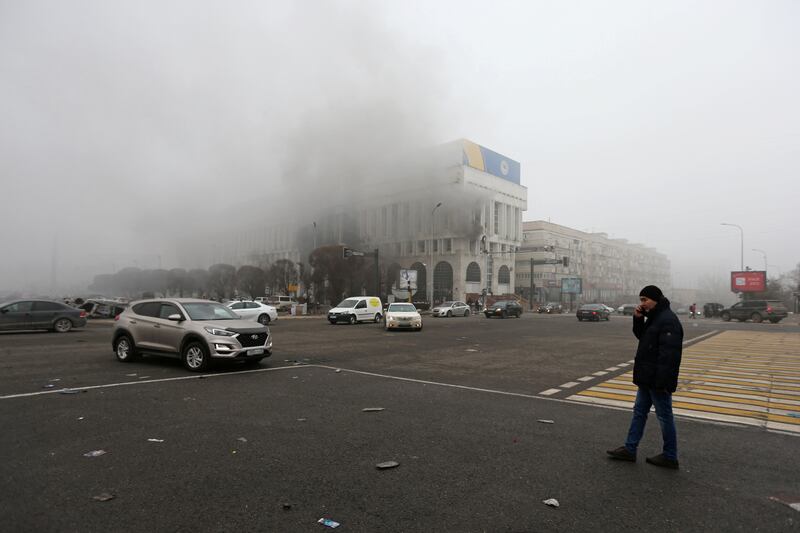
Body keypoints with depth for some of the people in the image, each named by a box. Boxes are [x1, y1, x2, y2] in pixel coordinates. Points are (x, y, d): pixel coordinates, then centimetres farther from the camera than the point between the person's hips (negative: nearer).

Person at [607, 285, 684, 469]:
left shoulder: (668, 320, -20)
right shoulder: (653, 317, 12)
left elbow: (668, 354, -25)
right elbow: (641, 336, 21)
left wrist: (661, 381, -27)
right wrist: (638, 319, 4)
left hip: (658, 380, -10)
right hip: (647, 378, 10)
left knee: (664, 416, 3)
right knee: (639, 412, 14)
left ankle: (670, 457, 17)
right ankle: (630, 449, 22)